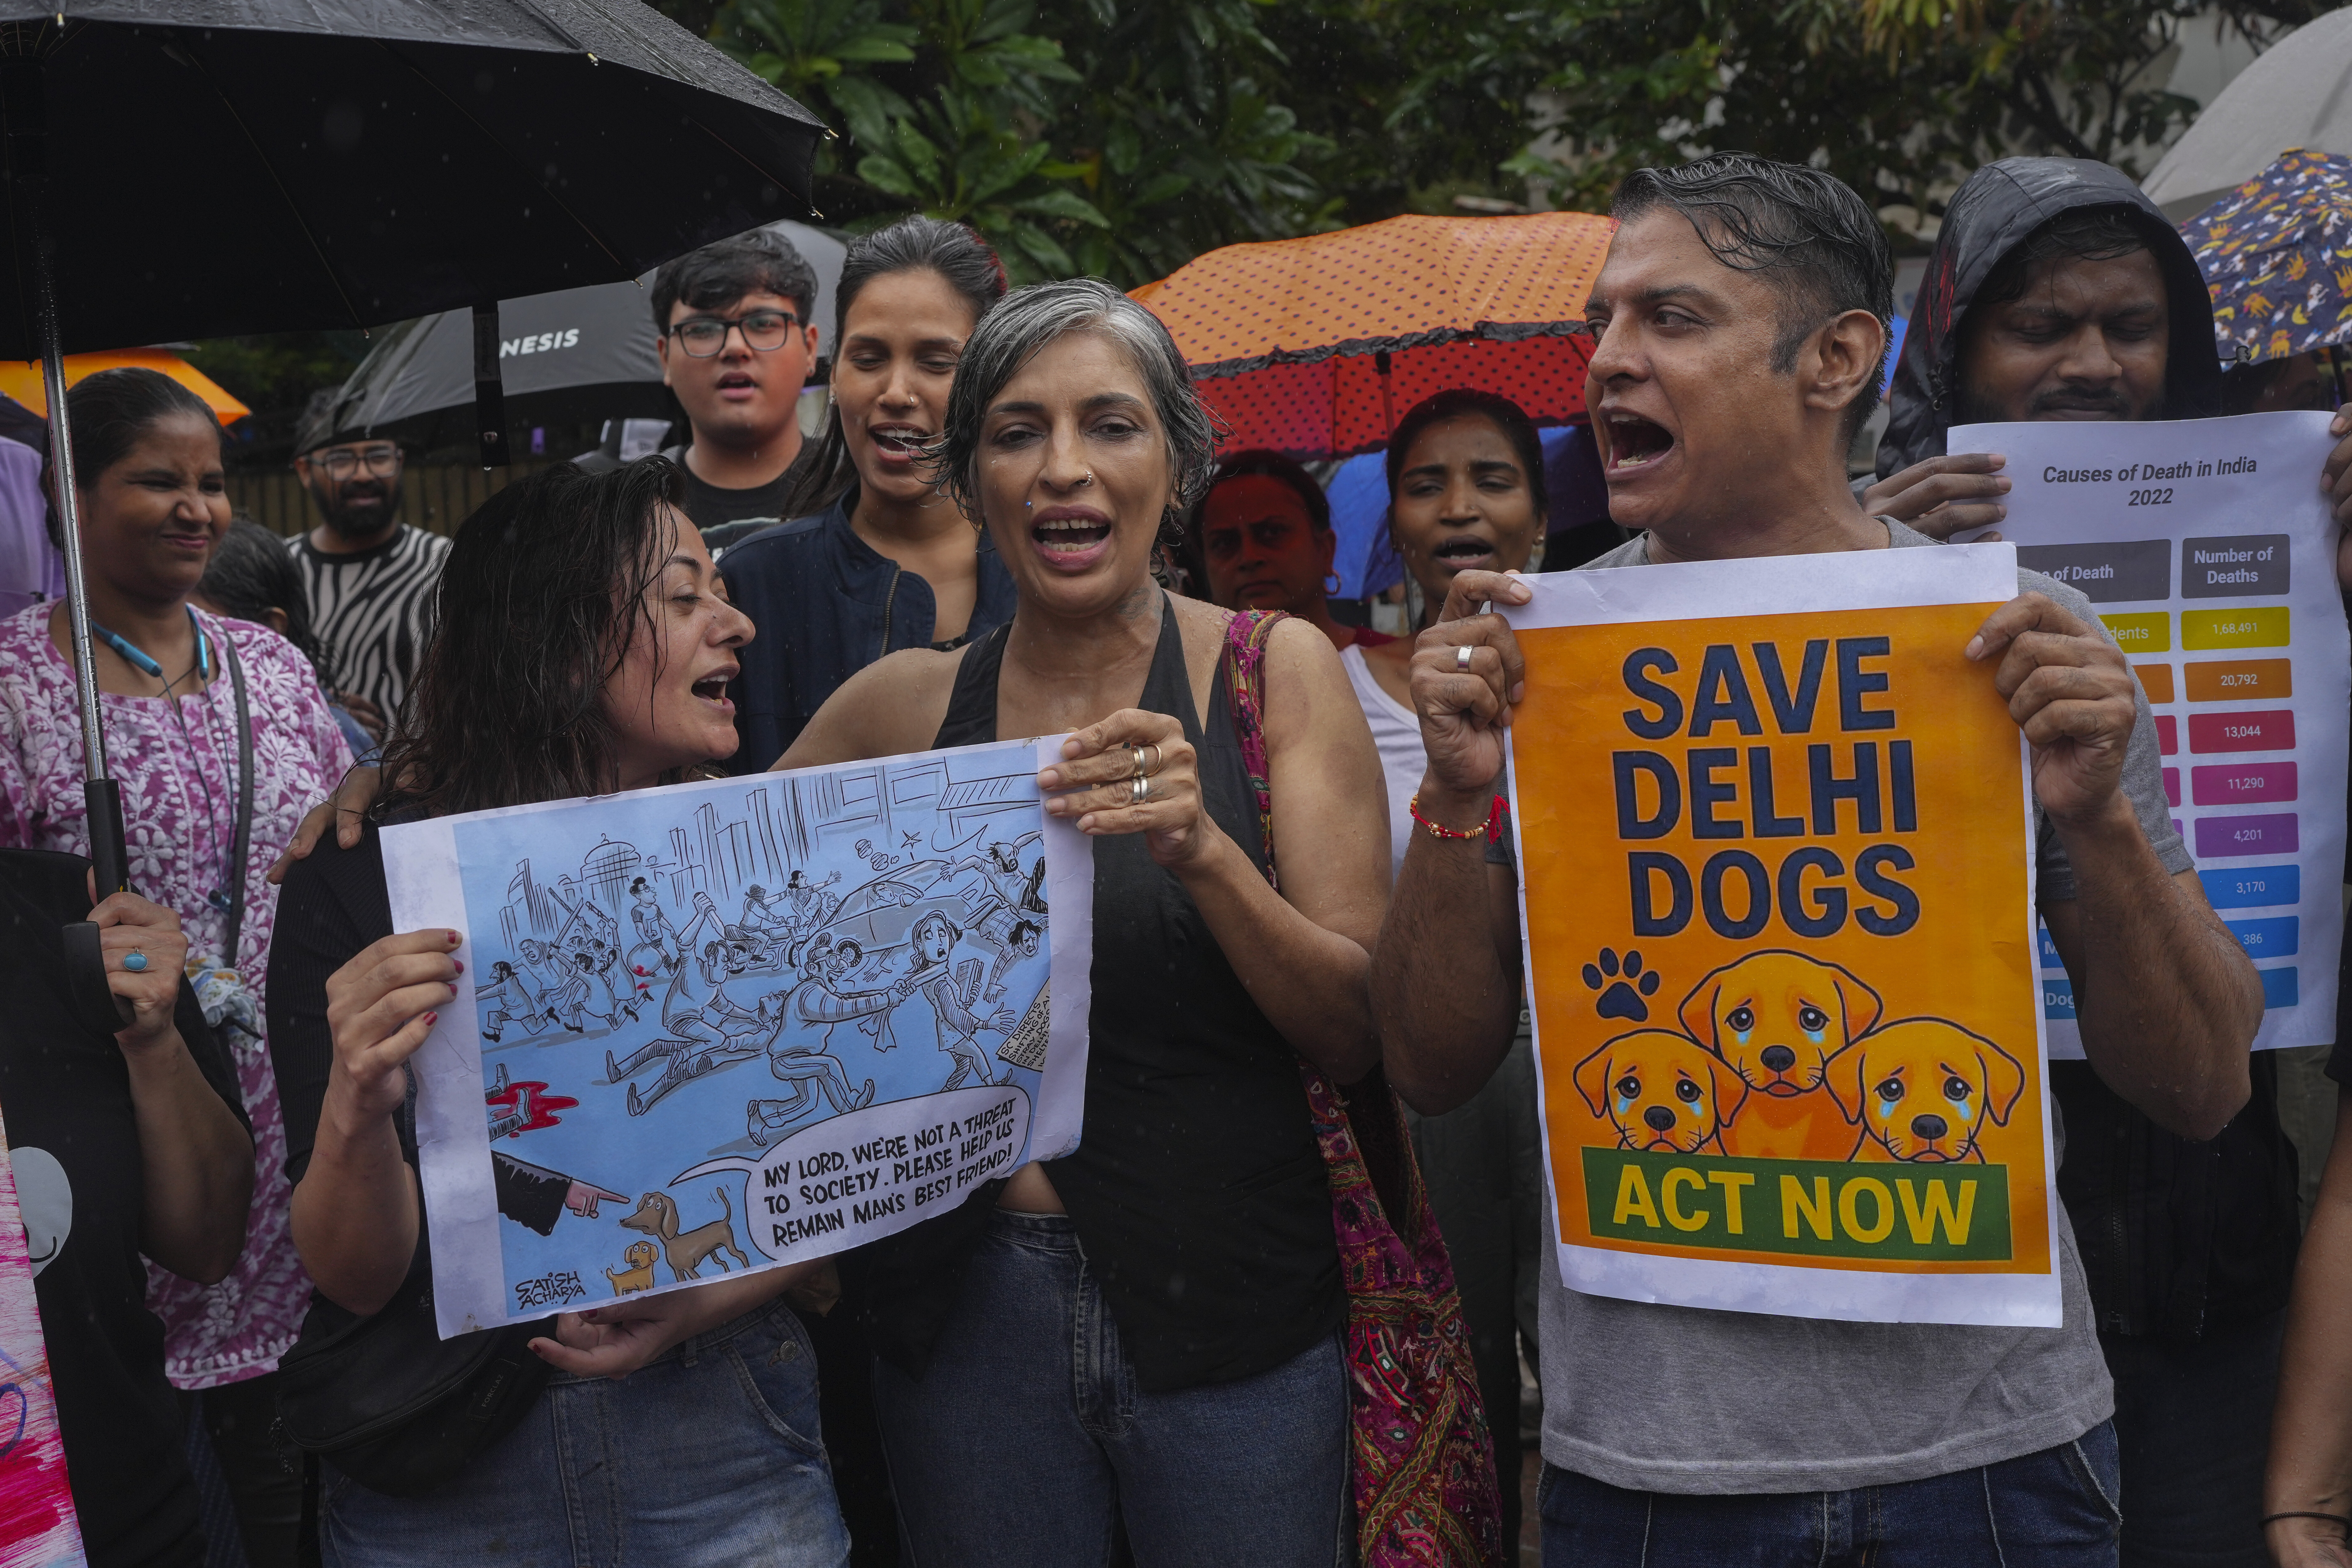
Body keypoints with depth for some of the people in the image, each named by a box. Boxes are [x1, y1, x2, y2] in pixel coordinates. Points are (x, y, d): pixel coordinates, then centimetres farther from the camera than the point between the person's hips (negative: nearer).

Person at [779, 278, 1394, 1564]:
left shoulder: (1275, 672, -5)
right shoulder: (905, 704, 0)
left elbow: (1360, 1035, -8)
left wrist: (1202, 851, -24)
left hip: (1228, 1313, -1)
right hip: (966, 1307, 2)